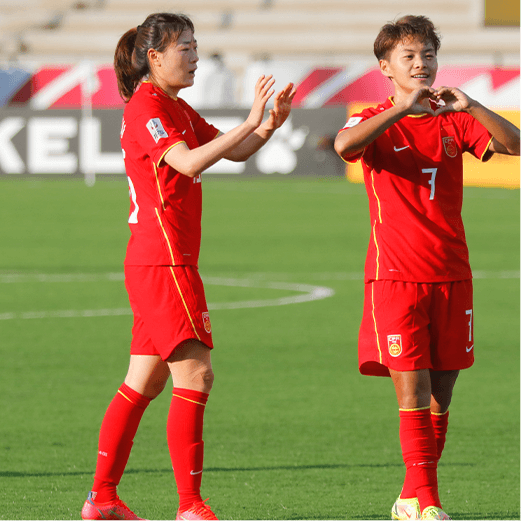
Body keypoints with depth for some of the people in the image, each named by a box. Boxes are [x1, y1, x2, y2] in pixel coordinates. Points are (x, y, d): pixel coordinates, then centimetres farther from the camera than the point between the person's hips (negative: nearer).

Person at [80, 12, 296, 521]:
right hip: (163, 263, -10)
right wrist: (250, 122, -26)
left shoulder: (178, 110, 19)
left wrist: (272, 122, -1)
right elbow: (189, 162, -25)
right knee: (194, 374, -12)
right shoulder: (145, 107, -12)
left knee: (146, 381, 12)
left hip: (157, 264, 10)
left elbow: (235, 152, 18)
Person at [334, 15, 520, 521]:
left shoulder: (453, 121, 9)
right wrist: (404, 109, -29)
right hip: (395, 276, -4)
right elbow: (344, 144, -24)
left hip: (451, 275, 4)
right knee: (412, 391, -10)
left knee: (440, 396, 6)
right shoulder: (378, 121, 0)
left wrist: (470, 107, -19)